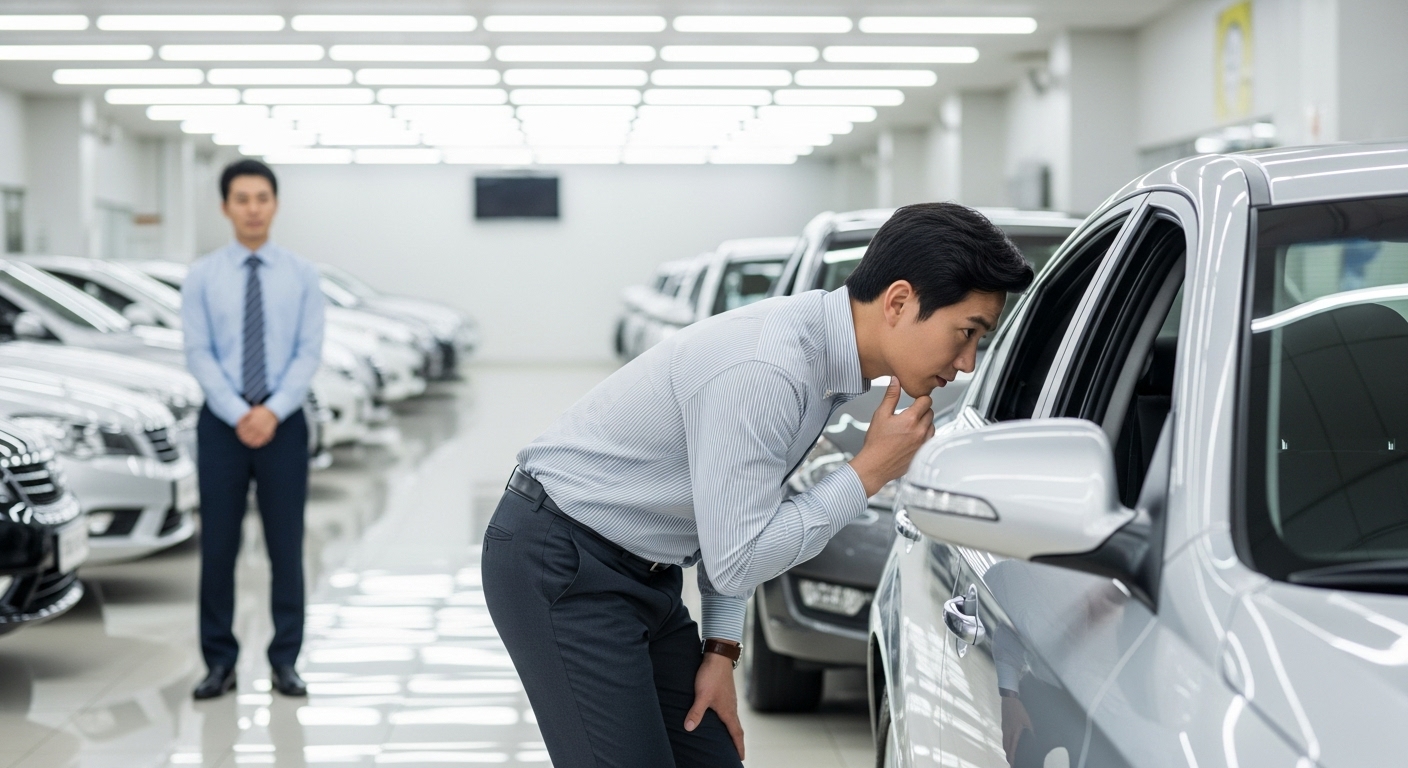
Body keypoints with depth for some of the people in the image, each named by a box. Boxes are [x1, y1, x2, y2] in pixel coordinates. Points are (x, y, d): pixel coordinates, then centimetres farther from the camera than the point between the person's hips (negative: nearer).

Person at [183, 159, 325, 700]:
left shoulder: (301, 275, 2)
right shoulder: (202, 277, 1)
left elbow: (309, 352, -3)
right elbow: (198, 355, -3)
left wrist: (273, 412, -14)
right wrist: (238, 414, -14)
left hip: (284, 423, 0)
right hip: (221, 423, 0)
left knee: (286, 544, 4)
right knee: (217, 545, 3)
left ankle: (285, 661, 12)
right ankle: (219, 662, 11)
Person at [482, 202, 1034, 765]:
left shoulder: (823, 351, 1)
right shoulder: (765, 370, -28)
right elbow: (736, 558, -24)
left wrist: (722, 648, 9)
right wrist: (867, 473, -17)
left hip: (643, 572, 9)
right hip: (560, 567, -9)